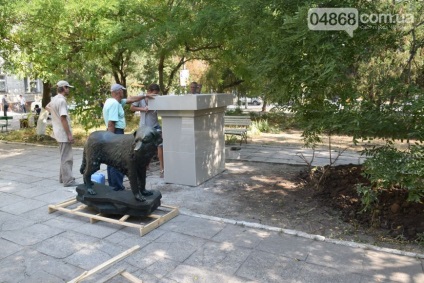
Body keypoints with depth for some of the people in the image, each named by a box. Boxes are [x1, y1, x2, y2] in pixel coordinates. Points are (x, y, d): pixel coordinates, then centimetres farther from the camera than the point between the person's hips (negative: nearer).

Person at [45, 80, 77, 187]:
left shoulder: (54, 99, 11)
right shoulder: (61, 100, -18)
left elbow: (47, 107, 33)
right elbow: (63, 119, -22)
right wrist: (69, 134, -20)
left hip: (59, 133, 10)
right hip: (64, 133, -10)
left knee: (64, 157, 18)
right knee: (67, 158, -5)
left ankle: (63, 178, 25)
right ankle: (68, 180, -1)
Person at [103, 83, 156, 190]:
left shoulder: (115, 101, 14)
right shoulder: (114, 103, -17)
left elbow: (130, 99, 24)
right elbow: (111, 123, -23)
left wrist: (145, 96, 27)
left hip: (116, 133, 11)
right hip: (116, 133, -11)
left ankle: (112, 184, 23)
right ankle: (117, 187, -1)